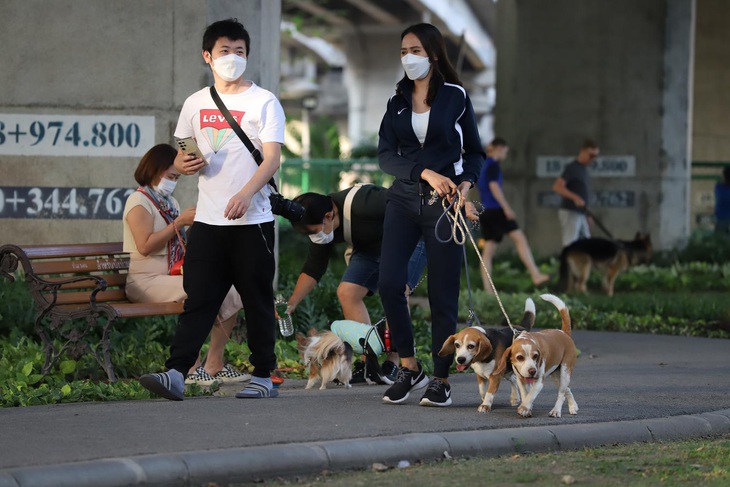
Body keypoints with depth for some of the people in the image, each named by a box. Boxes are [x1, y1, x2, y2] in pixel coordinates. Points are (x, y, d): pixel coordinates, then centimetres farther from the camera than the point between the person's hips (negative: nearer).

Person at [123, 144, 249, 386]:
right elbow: (145, 246, -20)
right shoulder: (139, 201, -6)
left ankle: (214, 364, -6)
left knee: (230, 294, -9)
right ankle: (192, 367, -31)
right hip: (147, 282, -9)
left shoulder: (170, 202, 21)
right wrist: (179, 222, -17)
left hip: (174, 277, 9)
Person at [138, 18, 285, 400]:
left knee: (258, 302, 2)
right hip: (208, 220, 3)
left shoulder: (263, 102, 0)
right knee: (197, 300, -4)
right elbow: (180, 156, 20)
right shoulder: (195, 104, 13)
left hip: (253, 219, -3)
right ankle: (176, 373, -11)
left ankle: (264, 377, 9)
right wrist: (183, 164, -5)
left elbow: (272, 158, -9)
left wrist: (246, 193, -26)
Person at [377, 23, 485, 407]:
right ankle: (409, 368, 2)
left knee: (443, 294, -2)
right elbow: (386, 154, -1)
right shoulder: (398, 101, 9)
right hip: (404, 199, 3)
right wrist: (427, 173, -16)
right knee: (389, 282, -12)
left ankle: (441, 380, 7)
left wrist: (465, 182, -12)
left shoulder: (456, 97, 1)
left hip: (444, 203, -3)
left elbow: (475, 152, 8)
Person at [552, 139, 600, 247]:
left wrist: (587, 217, 19)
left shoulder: (584, 169, 16)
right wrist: (575, 197, -34)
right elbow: (557, 186, -23)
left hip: (580, 214, 9)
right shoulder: (572, 168, -10)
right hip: (570, 212, -9)